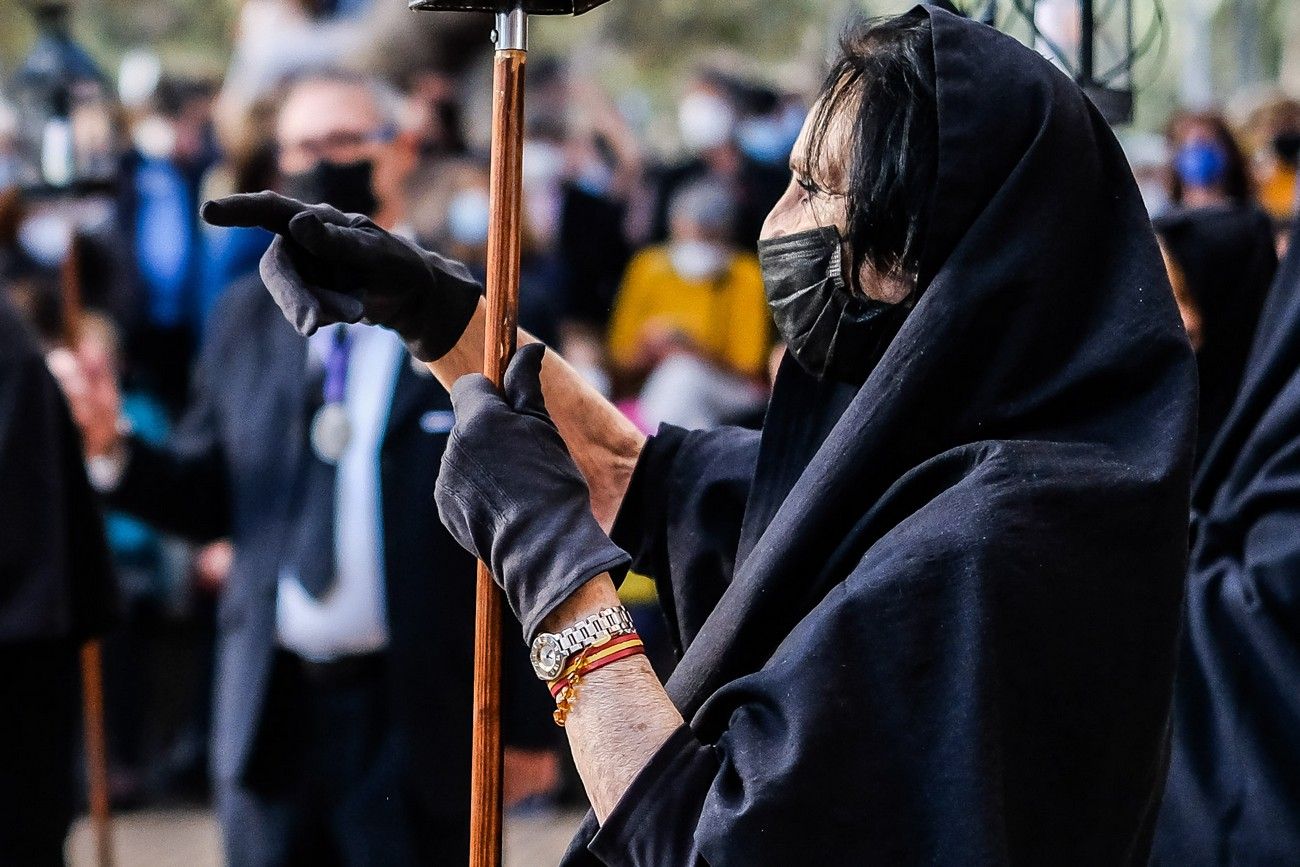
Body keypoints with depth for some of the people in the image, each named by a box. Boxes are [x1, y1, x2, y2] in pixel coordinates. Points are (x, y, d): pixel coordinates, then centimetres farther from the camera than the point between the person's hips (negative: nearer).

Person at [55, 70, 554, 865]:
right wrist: (112, 448, -11)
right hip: (272, 712, 4)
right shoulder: (247, 318, 9)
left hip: (419, 718, -4)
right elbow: (207, 501, 9)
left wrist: (528, 719, -4)